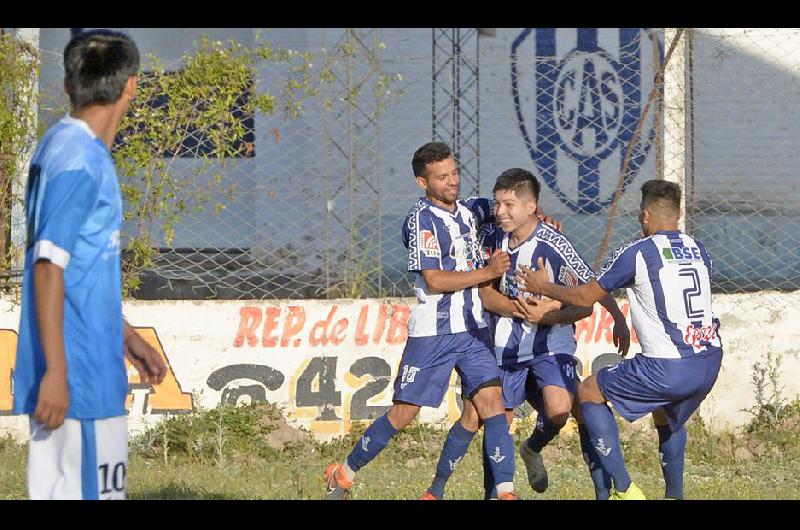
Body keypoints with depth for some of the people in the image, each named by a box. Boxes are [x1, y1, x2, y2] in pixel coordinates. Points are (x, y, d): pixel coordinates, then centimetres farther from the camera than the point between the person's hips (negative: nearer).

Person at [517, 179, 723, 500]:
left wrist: (544, 288, 21)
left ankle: (624, 489, 6)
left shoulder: (637, 253, -5)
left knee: (589, 392, 13)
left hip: (667, 367, -7)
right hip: (710, 362, 7)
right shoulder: (698, 250, 12)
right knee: (667, 417, 35)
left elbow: (585, 297, 4)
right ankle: (675, 494, 30)